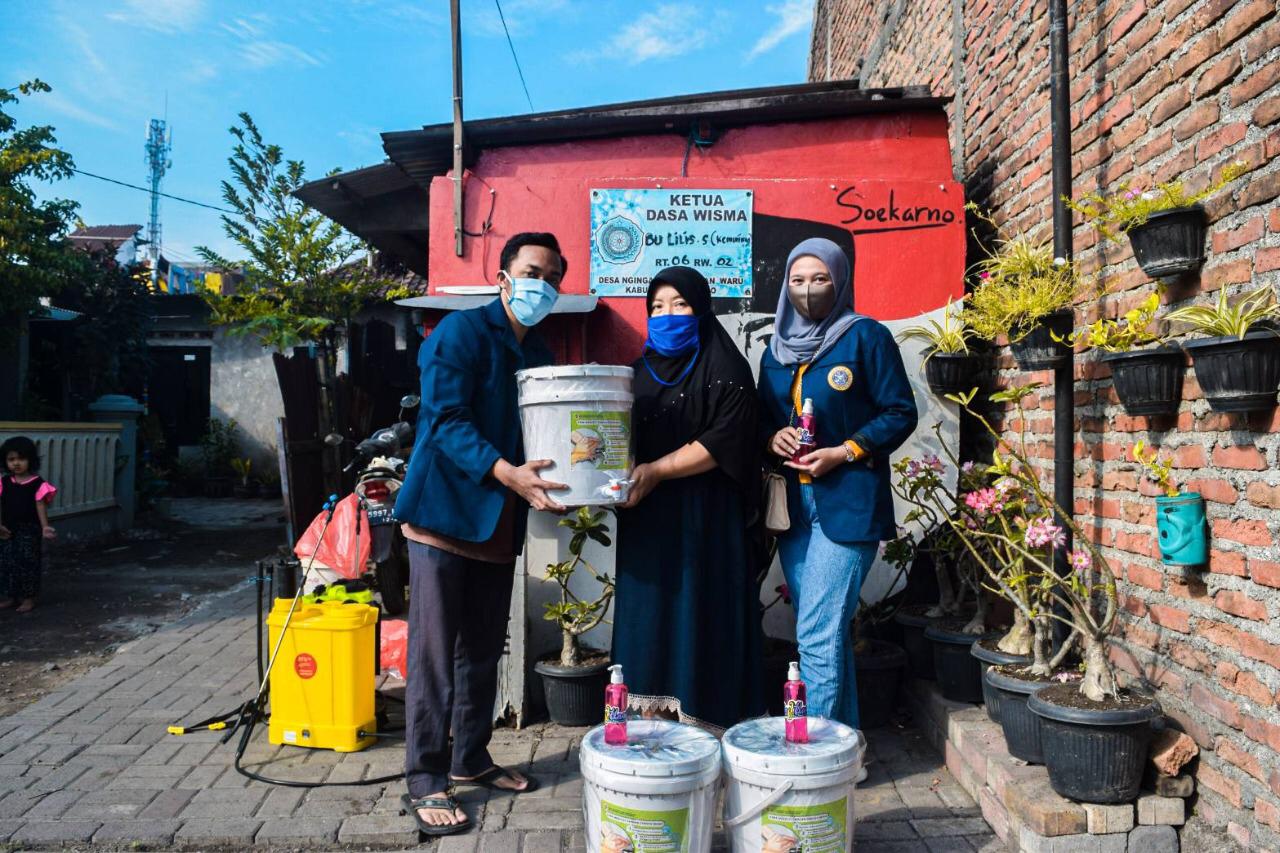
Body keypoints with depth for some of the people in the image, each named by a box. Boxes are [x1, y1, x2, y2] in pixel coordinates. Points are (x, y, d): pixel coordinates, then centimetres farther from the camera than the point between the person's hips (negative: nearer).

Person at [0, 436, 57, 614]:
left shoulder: (37, 483, -8)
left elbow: (41, 506, -10)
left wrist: (45, 527, -20)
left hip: (29, 529, -4)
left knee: (28, 563, -1)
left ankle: (29, 598, 8)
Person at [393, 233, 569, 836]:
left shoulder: (539, 353, 14)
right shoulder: (462, 332, -9)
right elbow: (445, 418, -19)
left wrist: (555, 485, -3)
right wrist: (505, 473, -31)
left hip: (499, 522, 7)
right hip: (445, 512, -7)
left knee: (483, 651, 16)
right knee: (434, 655, -1)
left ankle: (470, 760, 30)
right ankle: (425, 781, 10)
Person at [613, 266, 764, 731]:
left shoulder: (724, 368, -2)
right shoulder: (642, 369, 17)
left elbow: (724, 441, -12)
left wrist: (656, 471, -16)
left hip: (704, 516, -5)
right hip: (645, 516, 6)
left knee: (696, 615, -5)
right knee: (648, 614, 4)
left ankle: (701, 724, 4)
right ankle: (649, 720, 12)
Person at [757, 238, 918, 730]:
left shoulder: (866, 337, -3)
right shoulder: (777, 349, 15)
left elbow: (900, 412, -5)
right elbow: (764, 417, 20)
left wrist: (843, 453, -15)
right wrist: (774, 438, -3)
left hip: (848, 503, -6)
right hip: (793, 505, 7)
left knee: (817, 635, -11)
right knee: (829, 632, 14)